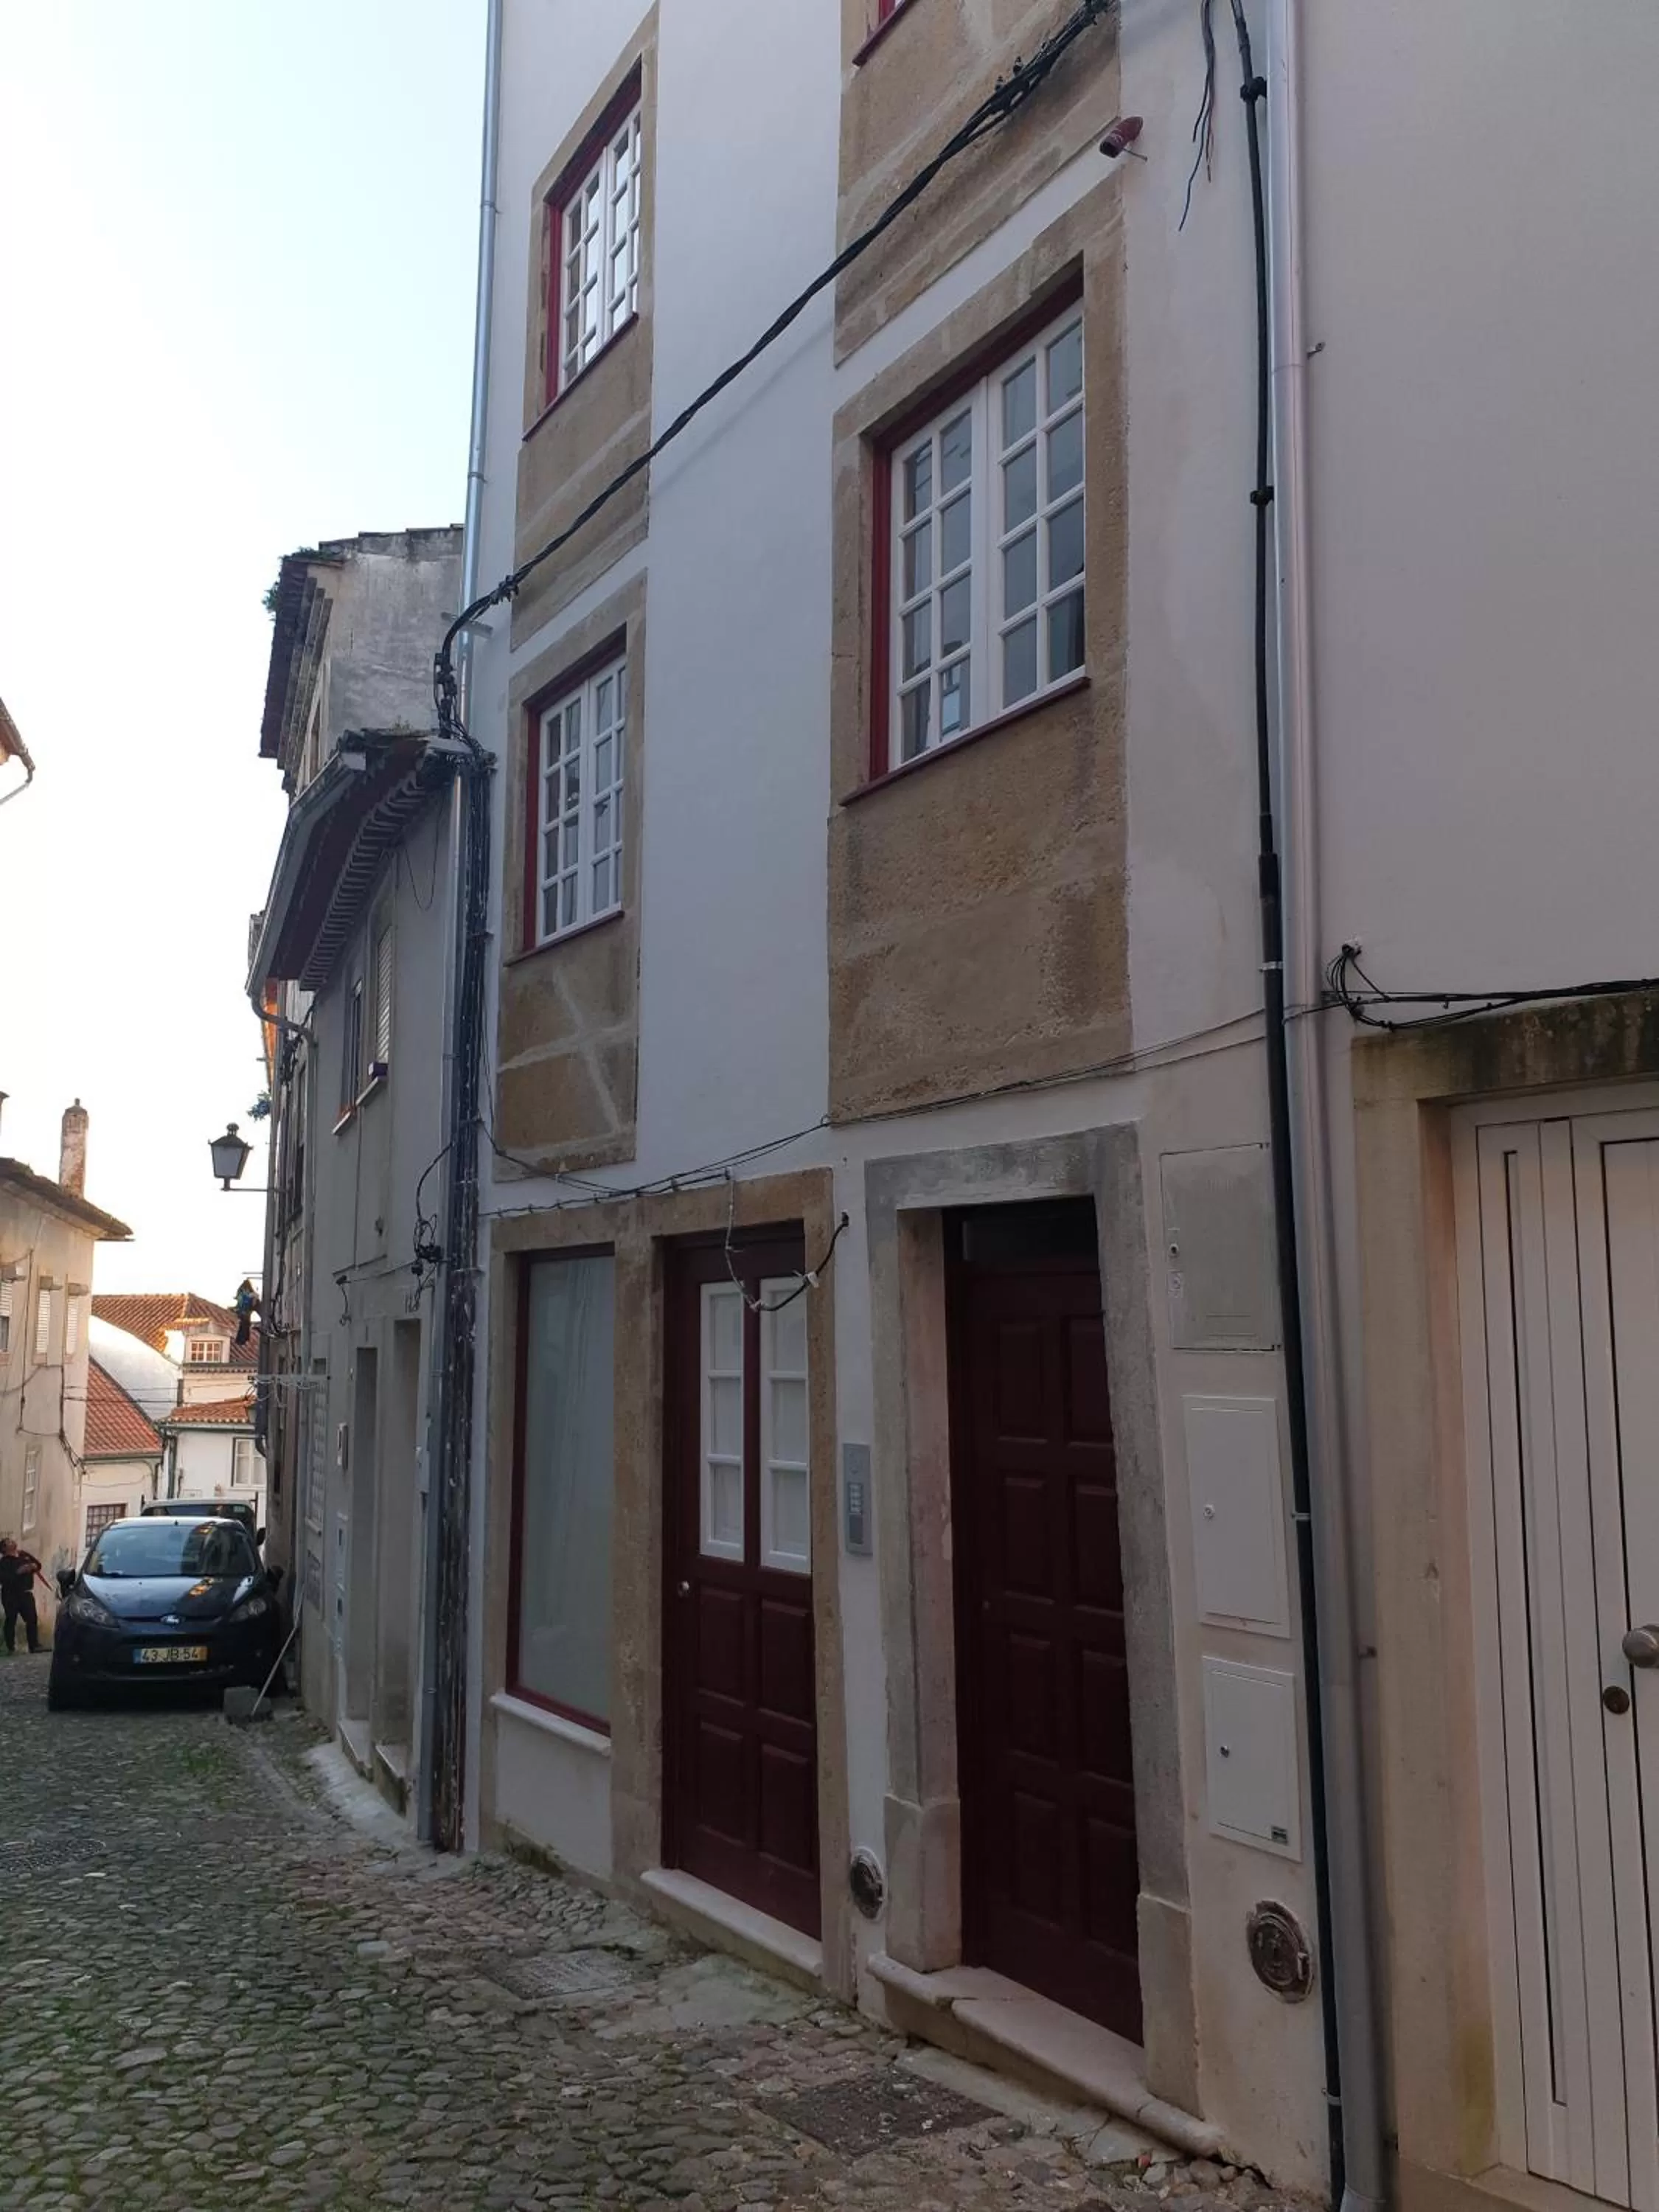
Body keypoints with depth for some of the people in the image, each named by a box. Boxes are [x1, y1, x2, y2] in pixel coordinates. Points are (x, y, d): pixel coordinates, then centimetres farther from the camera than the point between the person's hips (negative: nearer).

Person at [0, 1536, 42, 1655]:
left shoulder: (25, 1555, 10)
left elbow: (38, 1564, 13)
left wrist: (34, 1566, -10)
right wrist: (18, 1572, -27)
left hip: (26, 1593, 5)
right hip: (10, 1595, -4)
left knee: (32, 1619, -1)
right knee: (11, 1621, 0)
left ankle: (34, 1645, 2)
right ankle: (11, 1648, 6)